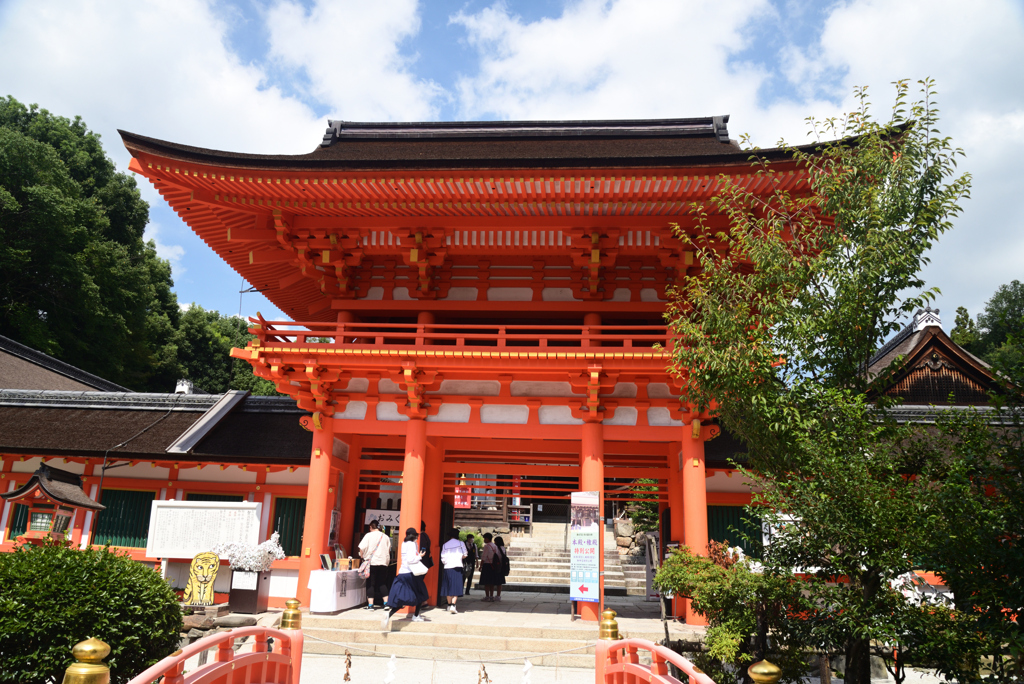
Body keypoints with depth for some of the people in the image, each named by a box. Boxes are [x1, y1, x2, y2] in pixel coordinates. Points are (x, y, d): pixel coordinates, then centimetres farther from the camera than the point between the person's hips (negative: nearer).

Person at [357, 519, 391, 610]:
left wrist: (362, 556, 9)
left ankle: (370, 605, 2)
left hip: (371, 562, -3)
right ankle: (386, 602, 7)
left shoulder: (369, 535, -3)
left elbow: (362, 548, -9)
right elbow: (389, 550, 15)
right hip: (383, 563, 3)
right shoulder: (386, 537, 8)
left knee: (370, 584, 3)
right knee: (382, 584, 12)